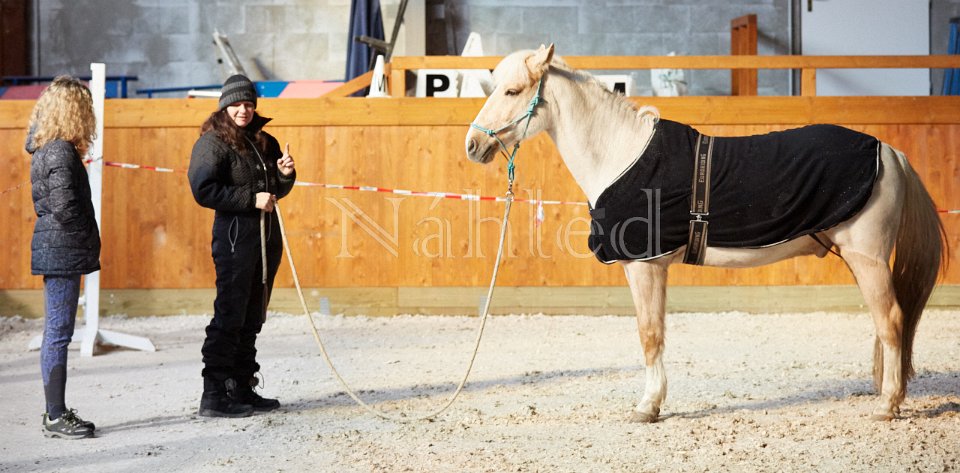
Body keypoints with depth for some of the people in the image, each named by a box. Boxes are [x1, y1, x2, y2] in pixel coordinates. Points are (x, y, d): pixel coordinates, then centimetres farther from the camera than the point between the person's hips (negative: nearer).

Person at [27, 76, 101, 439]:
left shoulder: (44, 146, 13)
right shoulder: (61, 152, -16)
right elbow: (64, 207, -22)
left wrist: (87, 243, 13)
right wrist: (89, 241, -8)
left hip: (55, 250, 10)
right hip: (63, 251, -10)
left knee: (56, 334, 14)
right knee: (59, 334, -5)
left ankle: (56, 412, 21)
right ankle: (56, 418, 0)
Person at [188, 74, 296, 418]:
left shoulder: (264, 142, 15)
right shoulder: (213, 142, -7)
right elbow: (203, 190, -17)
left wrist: (285, 174, 0)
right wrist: (251, 199, -19)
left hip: (267, 235, 8)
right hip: (235, 234, -8)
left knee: (252, 317, 12)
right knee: (230, 315, -9)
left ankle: (241, 388, 20)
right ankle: (214, 395, -7)